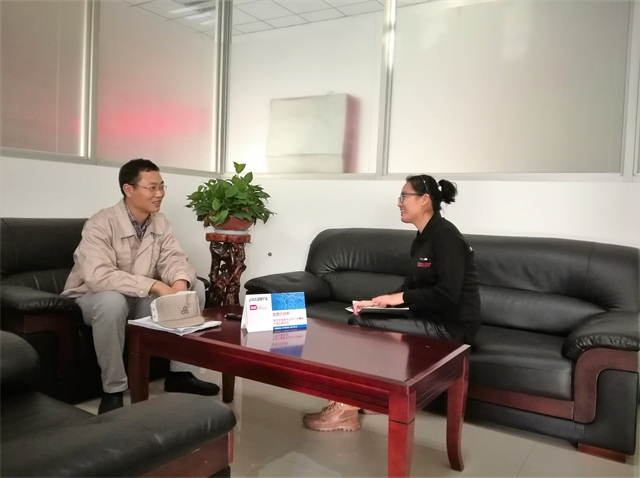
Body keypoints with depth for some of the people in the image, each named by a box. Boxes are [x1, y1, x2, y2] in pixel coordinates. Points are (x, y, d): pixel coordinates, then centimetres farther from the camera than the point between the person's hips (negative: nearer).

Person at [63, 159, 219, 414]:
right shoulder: (101, 225, -24)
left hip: (142, 298, 6)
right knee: (113, 301, -41)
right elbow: (99, 276, -36)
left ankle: (180, 373, -3)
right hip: (94, 297, -6)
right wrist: (155, 285, -40)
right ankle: (113, 389, -21)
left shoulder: (160, 222, -3)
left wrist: (179, 284, -32)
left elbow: (174, 260, -8)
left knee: (195, 287, -10)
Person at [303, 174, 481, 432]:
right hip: (429, 320, 9)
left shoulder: (445, 236, -16)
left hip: (450, 327, -9)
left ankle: (346, 409, -7)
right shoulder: (423, 238, 13)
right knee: (357, 319, -3)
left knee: (363, 326, -18)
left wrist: (399, 297, -18)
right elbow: (412, 286, 12)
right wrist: (378, 302, -3)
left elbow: (448, 294, -24)